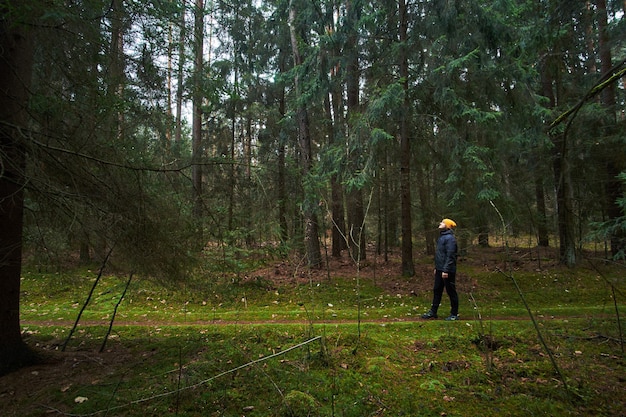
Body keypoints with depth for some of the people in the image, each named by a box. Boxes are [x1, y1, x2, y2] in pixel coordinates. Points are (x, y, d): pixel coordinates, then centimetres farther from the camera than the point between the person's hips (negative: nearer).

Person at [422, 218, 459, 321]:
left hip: (447, 271, -9)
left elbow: (450, 256, -21)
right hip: (439, 270, 9)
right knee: (436, 290, 13)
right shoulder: (441, 237, 14)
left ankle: (454, 314, 13)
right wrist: (436, 267, 19)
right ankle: (433, 312, 21)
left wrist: (446, 270, -24)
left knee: (451, 292, 2)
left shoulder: (450, 238, -16)